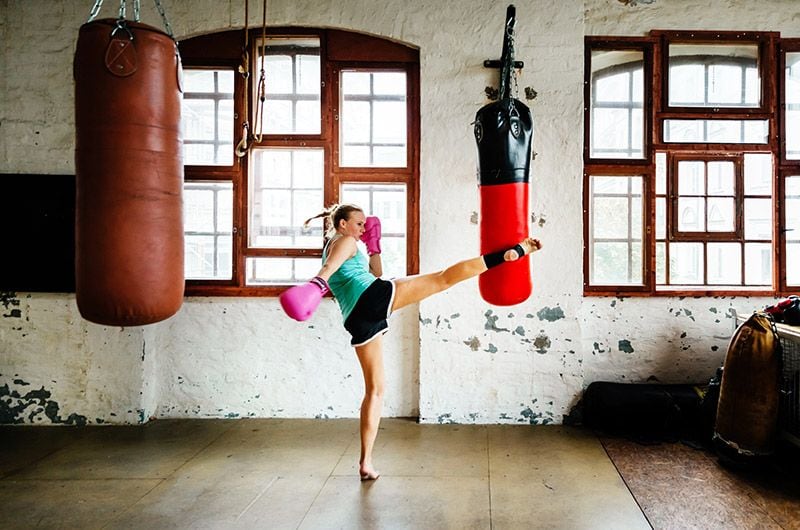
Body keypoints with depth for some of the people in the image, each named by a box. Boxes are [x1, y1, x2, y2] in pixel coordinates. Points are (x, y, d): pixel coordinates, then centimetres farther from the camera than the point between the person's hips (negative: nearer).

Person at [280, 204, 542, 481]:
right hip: (374, 296, -8)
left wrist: (373, 245, 39)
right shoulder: (344, 242, 11)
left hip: (358, 321, 8)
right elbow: (333, 263, -16)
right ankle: (514, 252, -15)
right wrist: (320, 280, -33)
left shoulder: (329, 248, 35)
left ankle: (366, 463, 12)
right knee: (444, 277, -10)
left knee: (375, 390, 13)